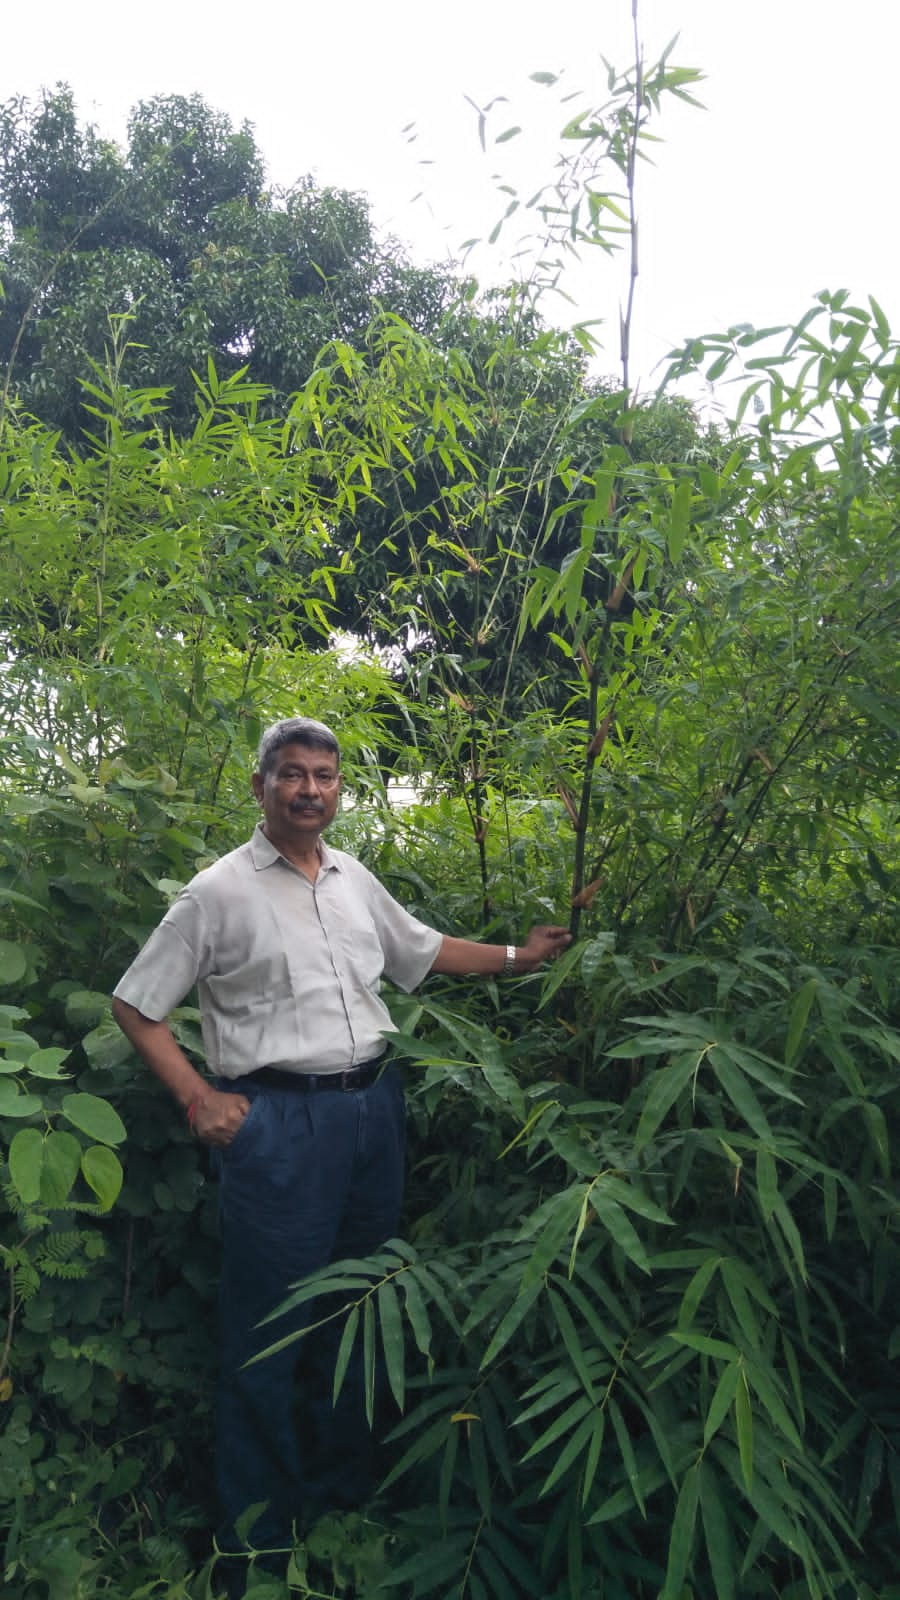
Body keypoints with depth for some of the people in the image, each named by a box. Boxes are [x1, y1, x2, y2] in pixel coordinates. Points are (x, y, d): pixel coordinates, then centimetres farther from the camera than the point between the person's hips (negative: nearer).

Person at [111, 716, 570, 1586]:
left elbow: (425, 950, 22)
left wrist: (516, 957, 13)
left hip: (373, 1106, 6)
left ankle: (343, 1487, 39)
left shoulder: (355, 879, 9)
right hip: (279, 1119, -5)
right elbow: (134, 1005, -3)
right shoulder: (220, 891, -8)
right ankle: (257, 1529, 25)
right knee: (269, 1319, 3)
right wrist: (199, 1099, -10)